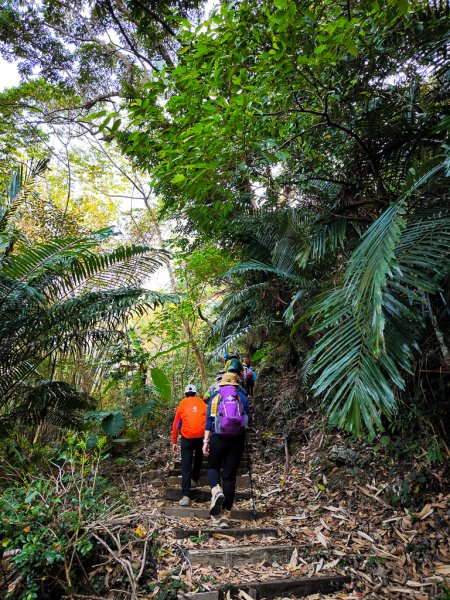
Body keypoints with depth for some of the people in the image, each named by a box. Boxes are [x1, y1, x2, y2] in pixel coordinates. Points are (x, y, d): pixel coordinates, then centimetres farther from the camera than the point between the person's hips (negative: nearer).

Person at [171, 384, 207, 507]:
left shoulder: (182, 403, 14)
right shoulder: (201, 402, 16)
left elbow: (176, 424, 12)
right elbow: (208, 419, 13)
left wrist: (174, 442, 17)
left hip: (187, 437, -1)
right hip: (202, 436, 1)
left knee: (186, 466, 1)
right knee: (198, 458, 28)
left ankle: (185, 496, -8)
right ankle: (195, 480, 38)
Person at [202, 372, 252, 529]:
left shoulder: (215, 397, 7)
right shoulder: (242, 397, 8)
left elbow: (209, 420, 0)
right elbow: (249, 418, 5)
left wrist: (206, 441, -1)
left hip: (218, 438, -1)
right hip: (238, 439, 1)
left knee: (213, 467, 19)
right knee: (230, 475, 8)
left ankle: (216, 491, -12)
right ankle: (225, 516, 7)